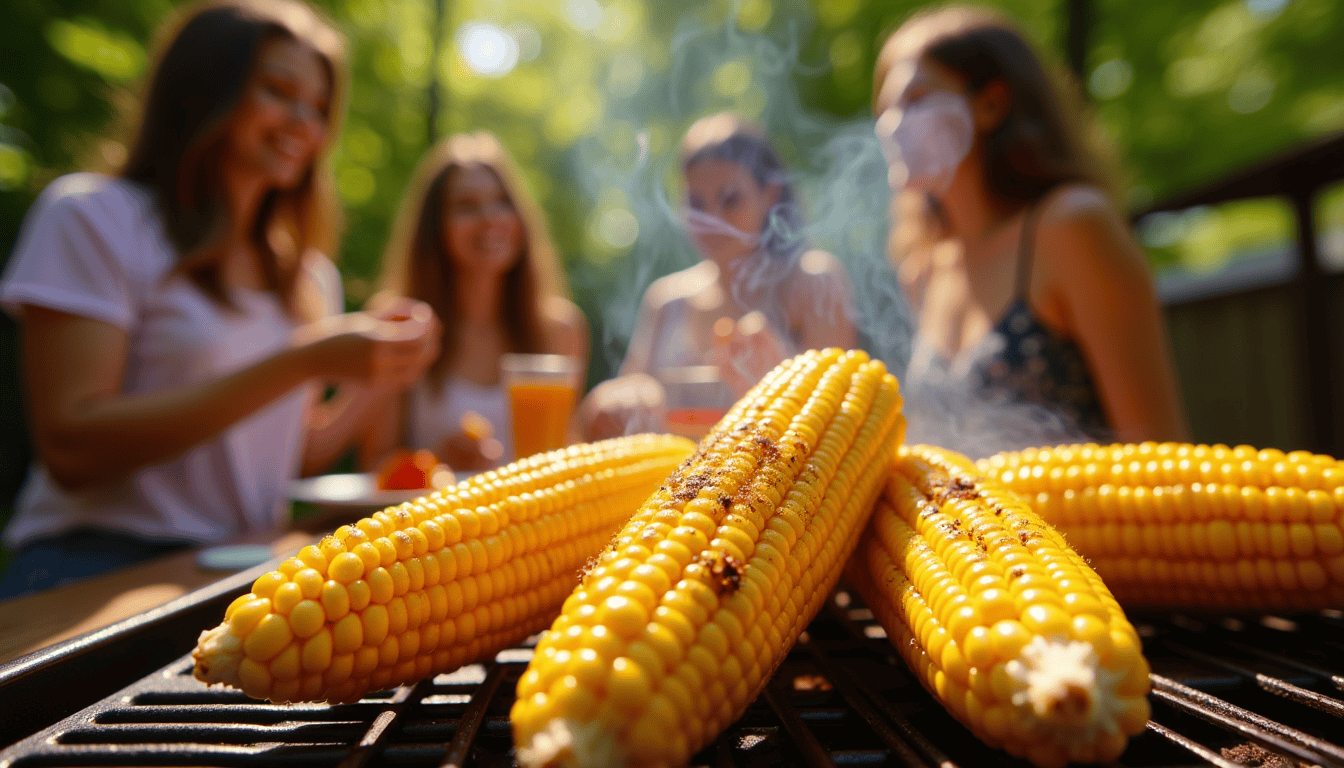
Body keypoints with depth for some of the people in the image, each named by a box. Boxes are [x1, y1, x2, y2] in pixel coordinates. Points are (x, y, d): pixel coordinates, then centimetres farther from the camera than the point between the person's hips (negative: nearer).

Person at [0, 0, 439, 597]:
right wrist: (302, 362, -20)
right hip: (100, 566, -5)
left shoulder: (311, 279, 14)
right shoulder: (93, 217, -3)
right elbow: (71, 448, -15)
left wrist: (376, 380, -2)